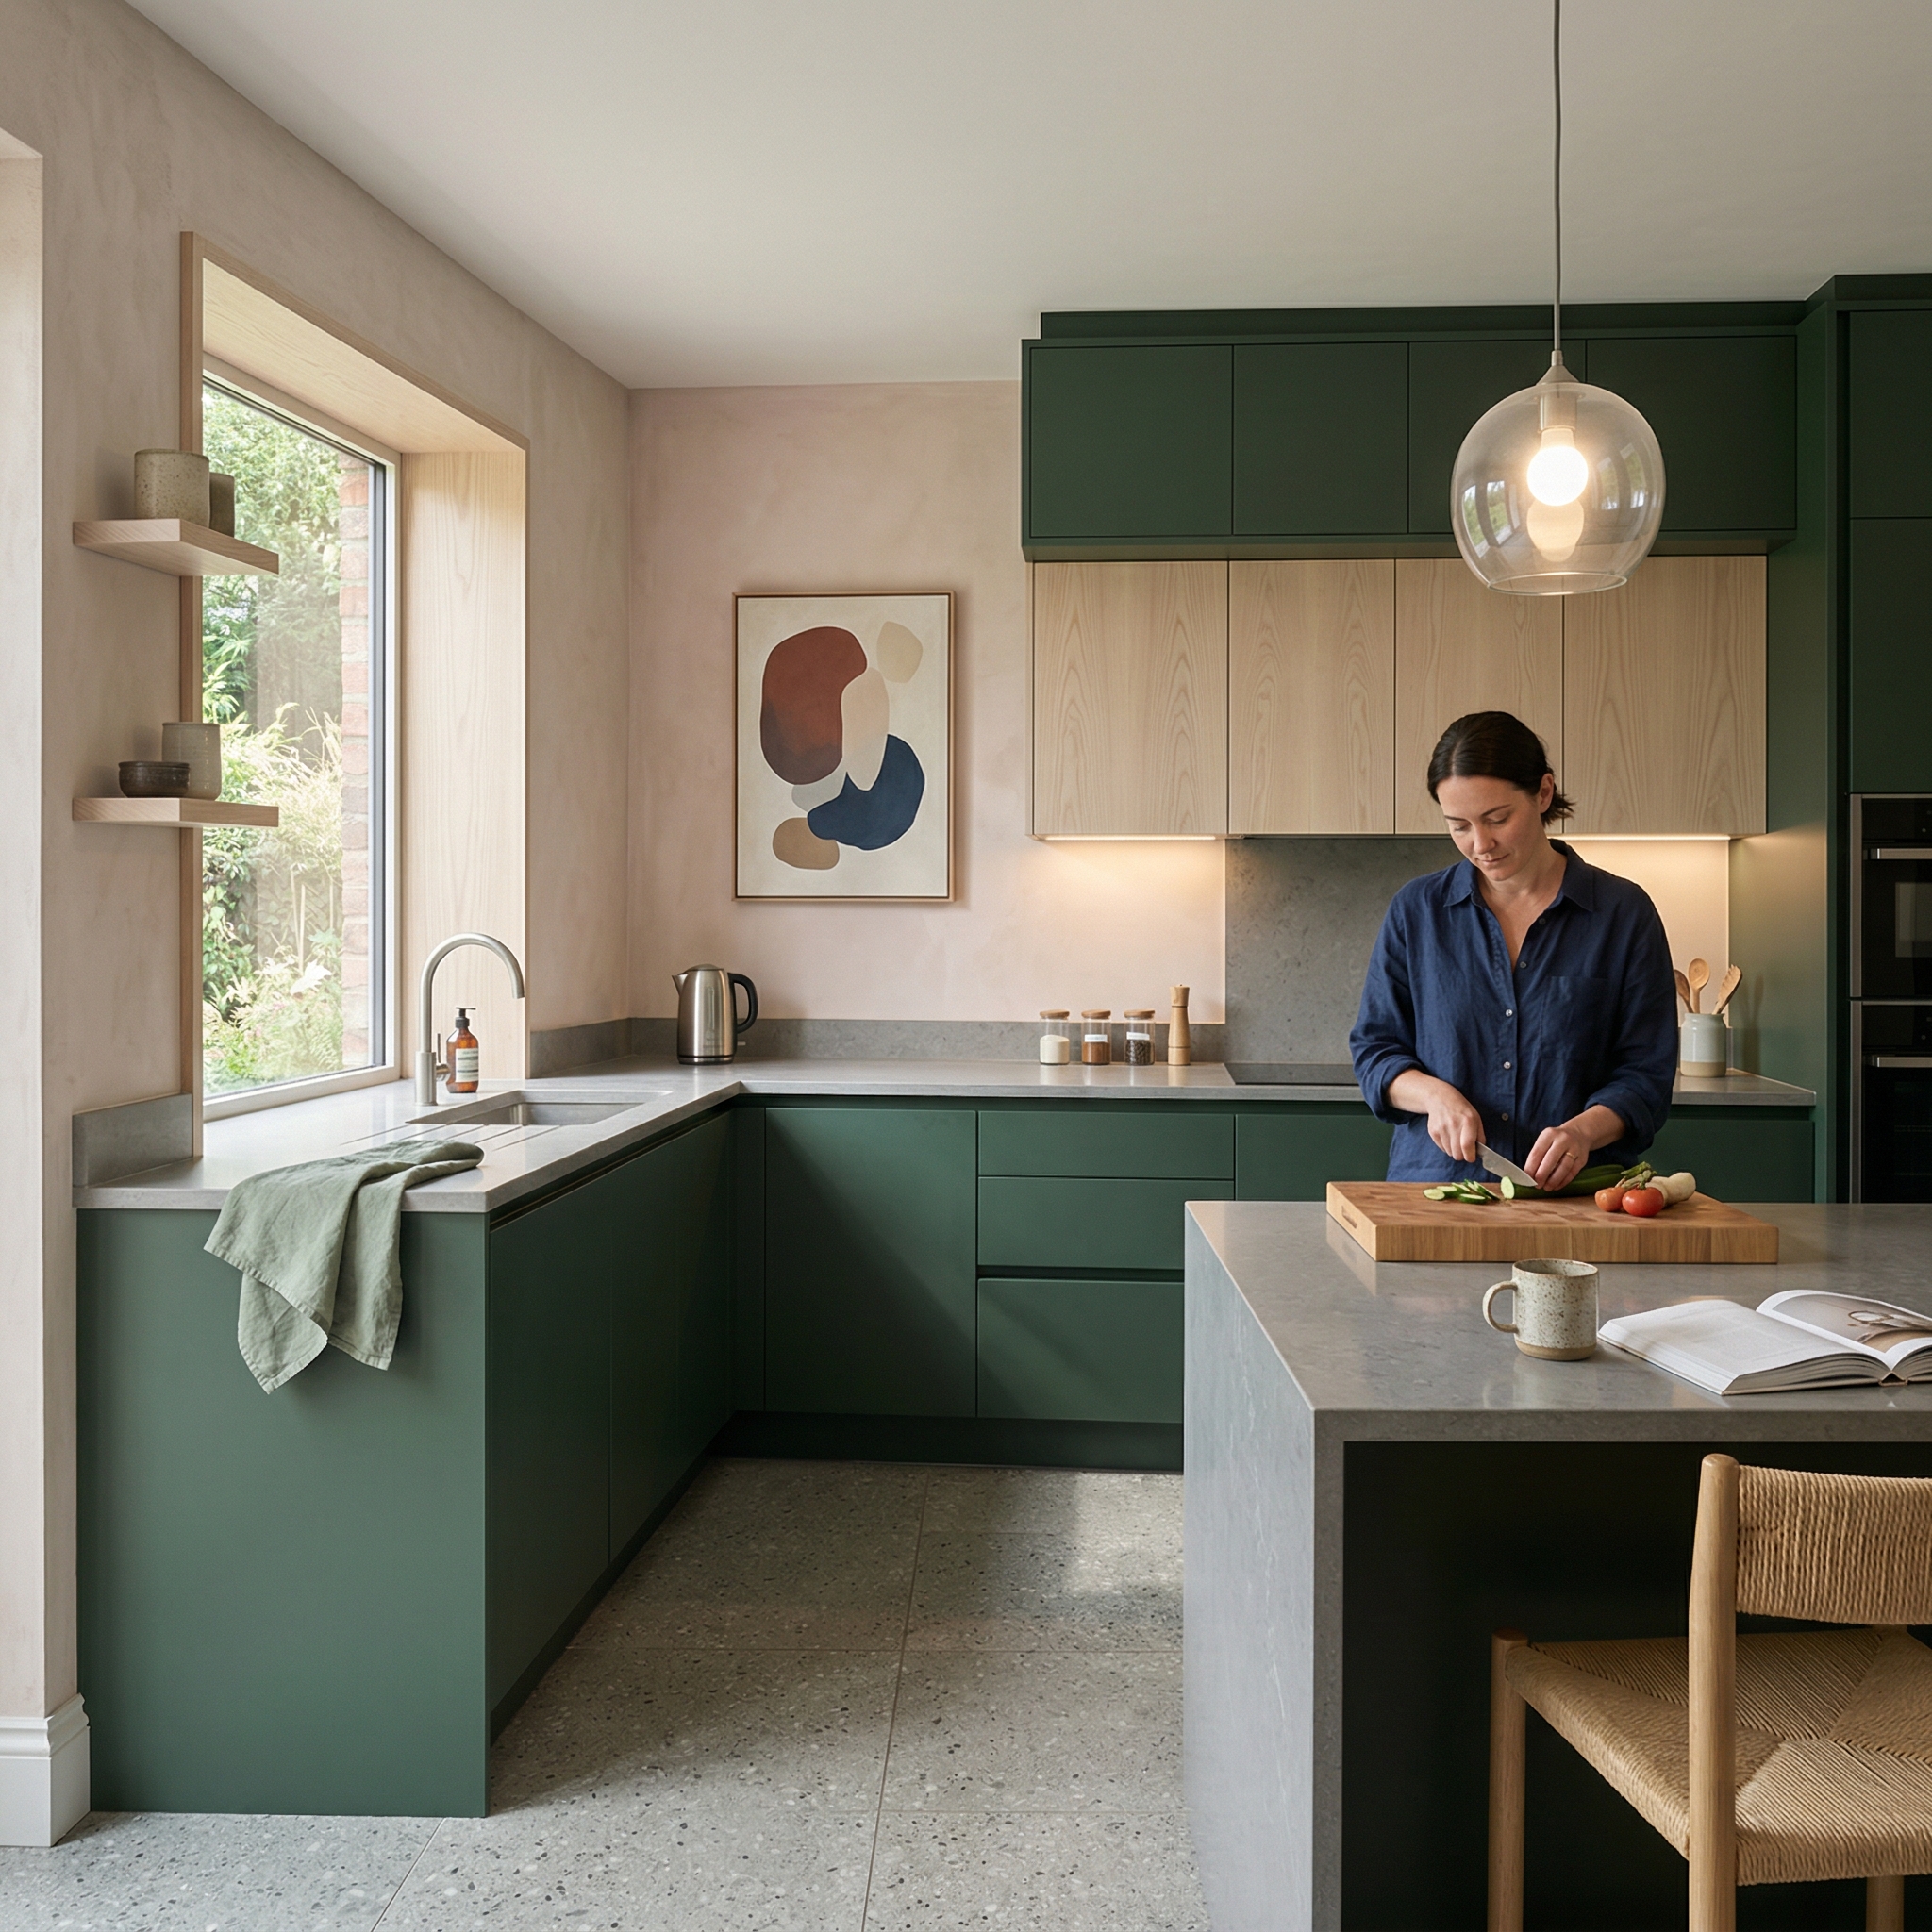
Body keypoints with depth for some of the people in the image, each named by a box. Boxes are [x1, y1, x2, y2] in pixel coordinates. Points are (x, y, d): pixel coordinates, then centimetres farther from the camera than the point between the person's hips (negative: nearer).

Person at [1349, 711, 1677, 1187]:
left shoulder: (1624, 913, 5)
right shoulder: (1417, 910, 9)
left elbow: (1645, 1073, 4)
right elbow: (1374, 1049, 12)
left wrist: (1583, 1130, -16)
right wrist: (1434, 1094, -8)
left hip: (1574, 1194, 0)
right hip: (1434, 1184, 1)